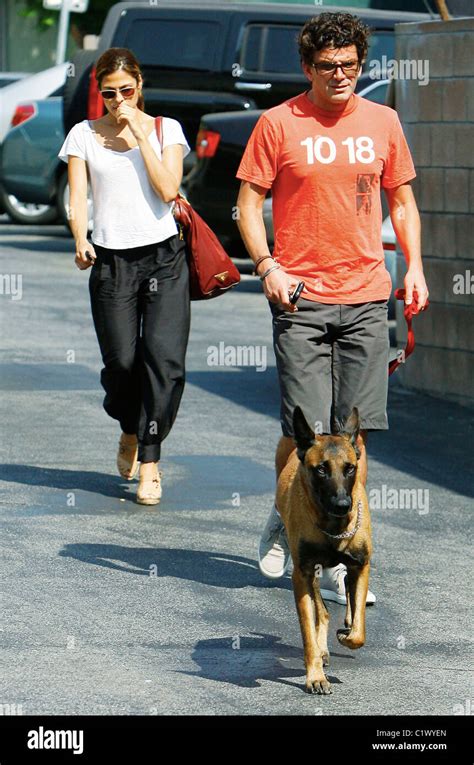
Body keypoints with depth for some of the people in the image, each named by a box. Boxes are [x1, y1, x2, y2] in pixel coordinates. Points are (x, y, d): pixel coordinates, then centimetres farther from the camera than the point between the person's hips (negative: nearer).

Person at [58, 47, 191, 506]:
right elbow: (77, 197, 1)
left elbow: (168, 189, -7)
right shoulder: (84, 135, 8)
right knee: (121, 363, -1)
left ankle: (149, 460, -6)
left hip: (163, 257, -1)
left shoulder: (165, 129, 7)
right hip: (111, 261, 1)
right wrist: (80, 243, -17)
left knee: (165, 359, -13)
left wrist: (141, 135, -9)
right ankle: (130, 432, 30)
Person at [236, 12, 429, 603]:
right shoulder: (279, 124, 0)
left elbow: (401, 200, 18)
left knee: (354, 434, 0)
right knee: (305, 432, -7)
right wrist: (267, 266, -12)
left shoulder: (382, 122, 9)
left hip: (365, 299, 3)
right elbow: (249, 203, 2)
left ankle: (337, 563, 6)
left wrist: (414, 266, 6)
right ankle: (285, 518, 23)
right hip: (301, 299, -3)